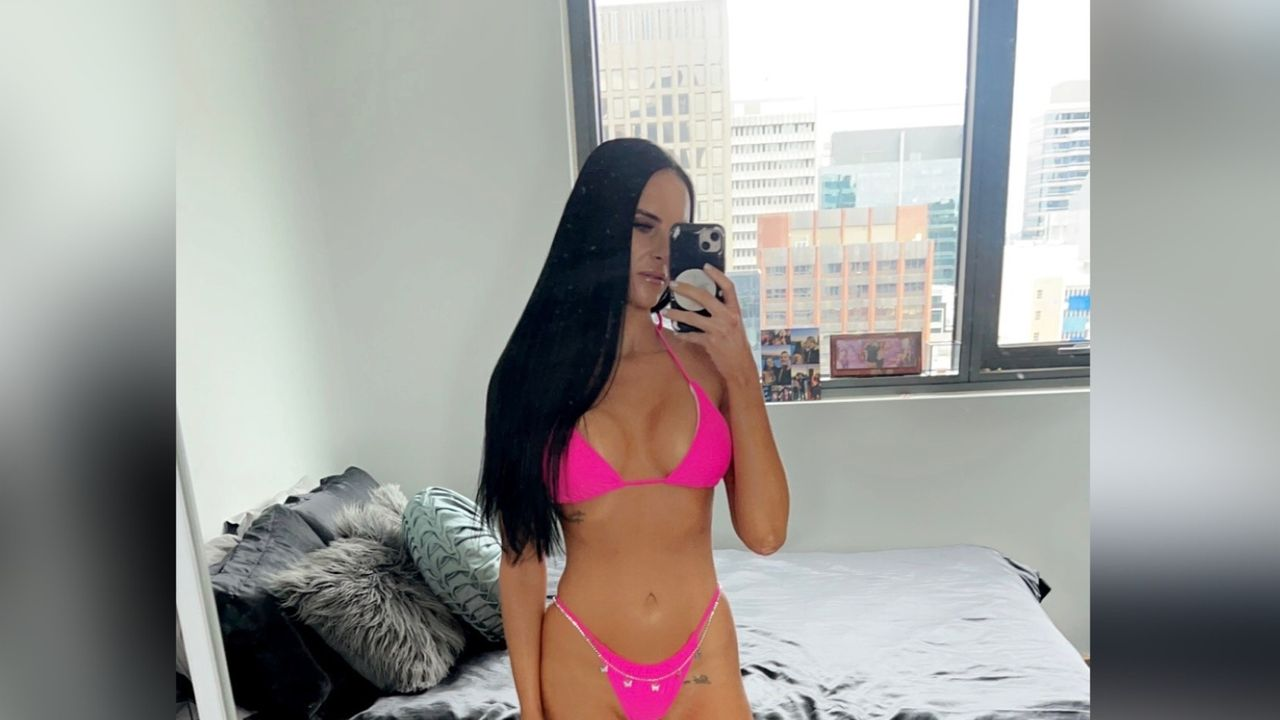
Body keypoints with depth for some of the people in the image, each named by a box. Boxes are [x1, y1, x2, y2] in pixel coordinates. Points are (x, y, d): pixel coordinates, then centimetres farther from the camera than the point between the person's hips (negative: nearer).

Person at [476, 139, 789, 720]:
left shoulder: (706, 361, -6)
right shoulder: (537, 376, -9)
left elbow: (765, 533, -12)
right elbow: (521, 557, -5)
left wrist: (741, 371, -16)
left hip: (704, 659, 2)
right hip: (583, 667, -1)